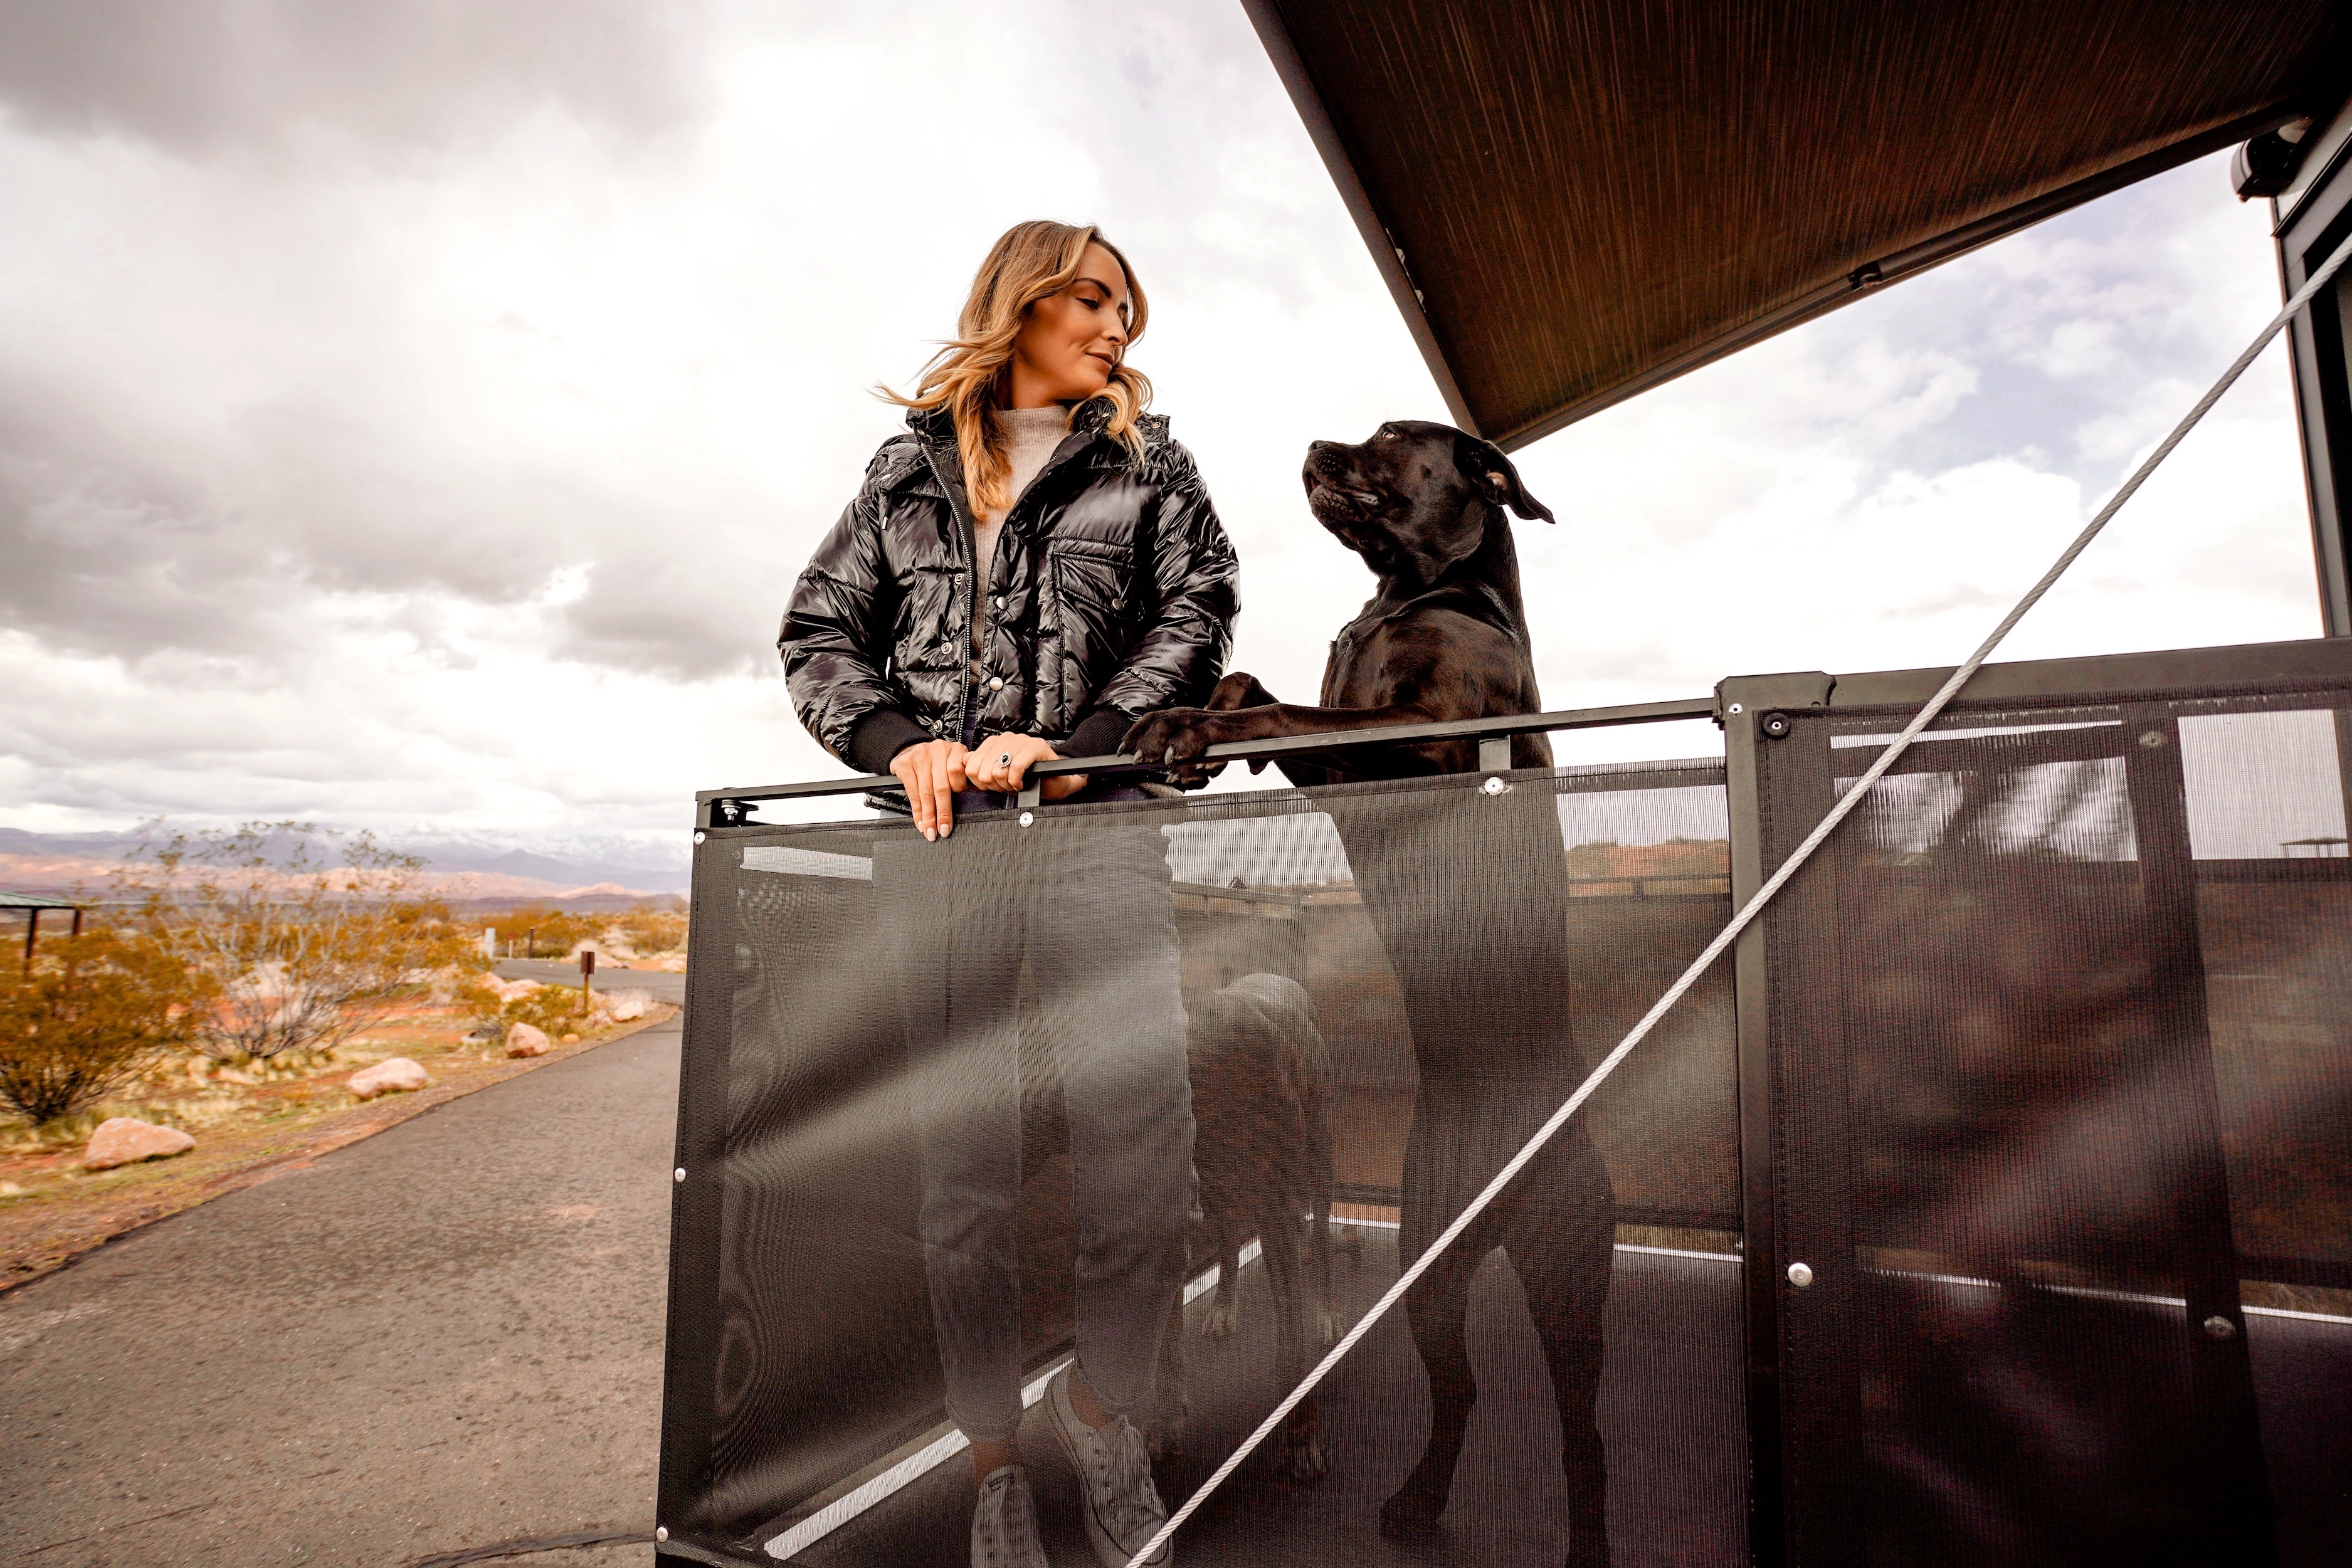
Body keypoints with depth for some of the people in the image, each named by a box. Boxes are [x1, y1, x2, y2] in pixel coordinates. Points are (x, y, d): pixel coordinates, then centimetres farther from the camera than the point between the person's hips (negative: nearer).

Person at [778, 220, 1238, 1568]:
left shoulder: (1148, 461, 19)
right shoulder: (909, 469, 21)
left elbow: (1196, 614, 5)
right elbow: (819, 633, 15)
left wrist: (1076, 740, -8)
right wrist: (896, 740, -4)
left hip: (1093, 824, -1)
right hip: (935, 837, 1)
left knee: (1146, 1163, -7)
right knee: (964, 1167, 5)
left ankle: (1102, 1404, 22)